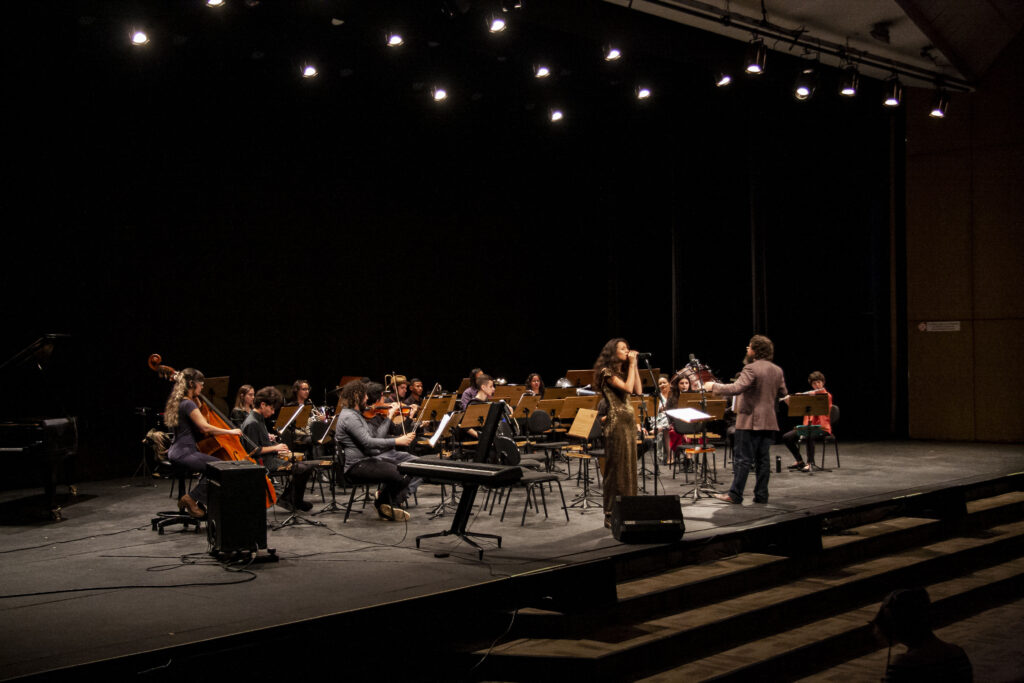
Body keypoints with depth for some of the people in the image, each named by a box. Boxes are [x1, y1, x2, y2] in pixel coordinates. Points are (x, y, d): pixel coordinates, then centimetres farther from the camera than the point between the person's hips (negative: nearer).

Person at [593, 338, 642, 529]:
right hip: (616, 422, -8)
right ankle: (612, 514, -1)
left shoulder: (623, 371, 17)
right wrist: (631, 364, -11)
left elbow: (638, 390, 4)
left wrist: (634, 365, 4)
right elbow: (627, 387, -20)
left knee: (629, 466, 9)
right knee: (616, 468, -6)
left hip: (629, 421, 8)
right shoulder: (607, 372, -8)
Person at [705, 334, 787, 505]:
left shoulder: (751, 369, -15)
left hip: (750, 421, -7)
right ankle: (761, 494, 11)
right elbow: (783, 394, 17)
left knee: (743, 458, -4)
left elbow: (735, 388, -23)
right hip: (769, 422, 7)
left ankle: (735, 494, -1)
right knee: (762, 459, 10)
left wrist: (713, 386, -13)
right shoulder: (777, 371, 9)